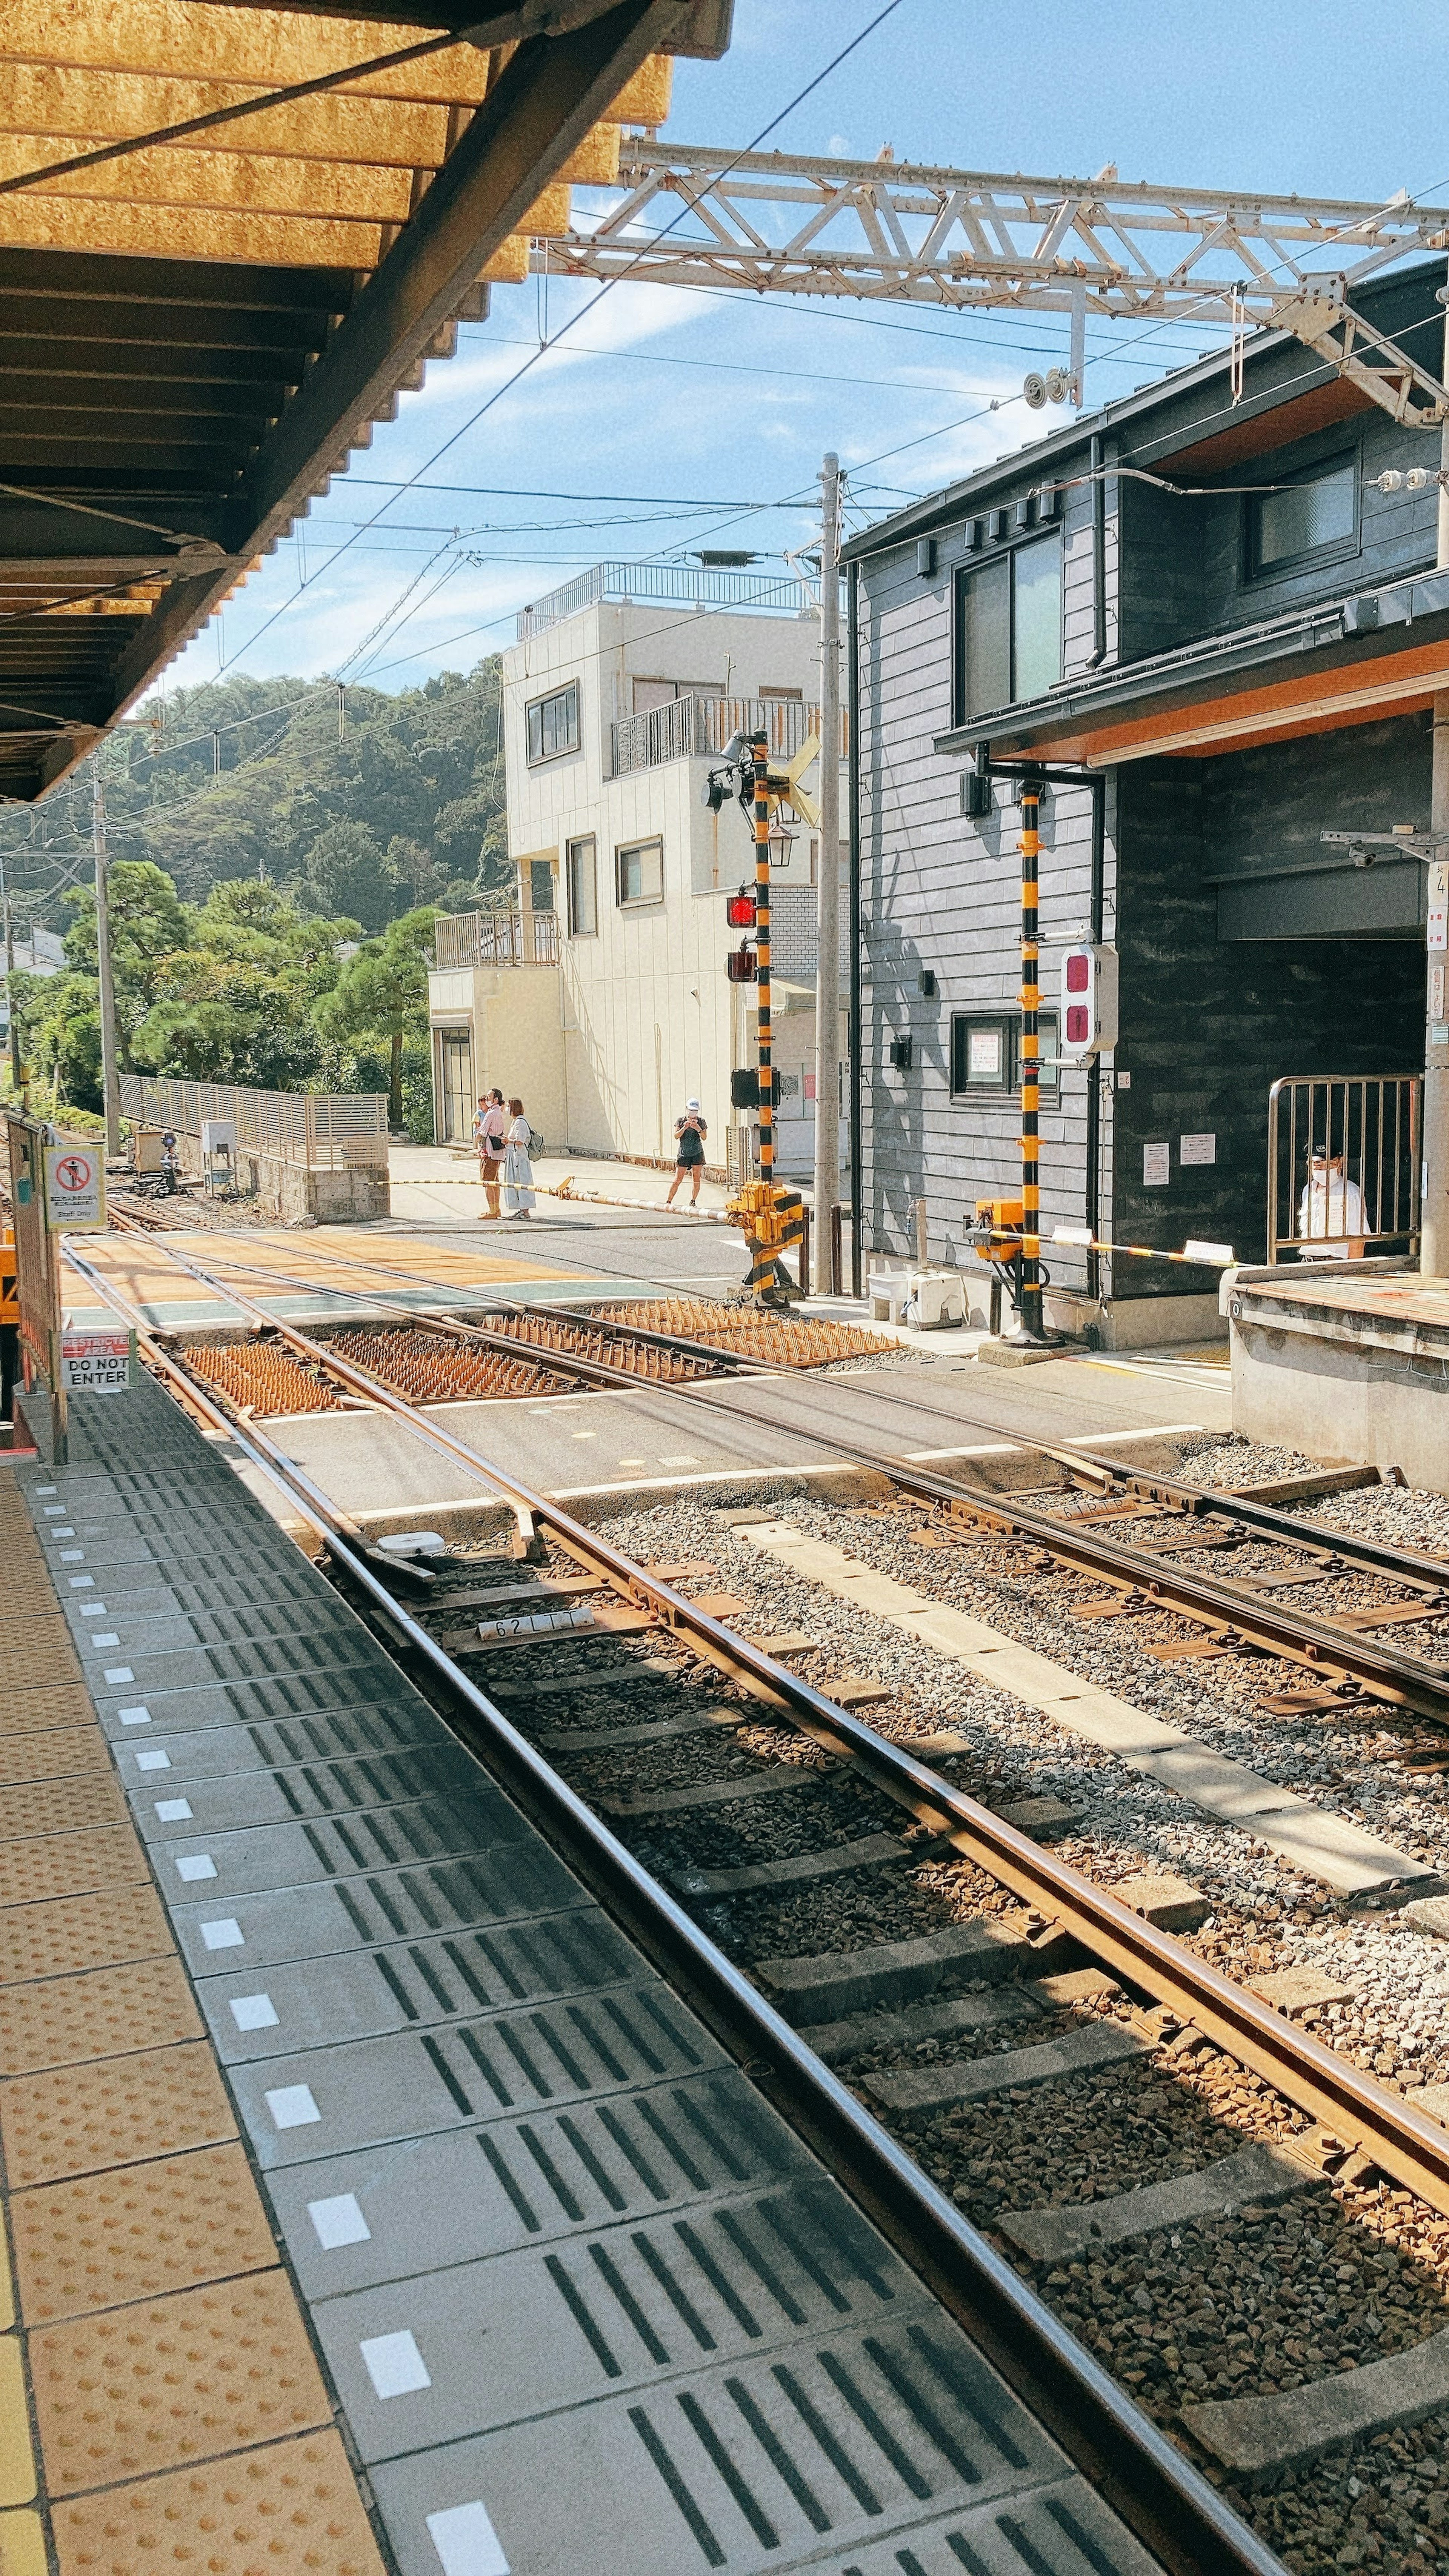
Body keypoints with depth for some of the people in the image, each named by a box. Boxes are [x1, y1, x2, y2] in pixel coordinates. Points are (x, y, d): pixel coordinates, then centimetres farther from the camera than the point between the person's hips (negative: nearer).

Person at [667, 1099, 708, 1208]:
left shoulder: (701, 1121, 4)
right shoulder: (681, 1120, 4)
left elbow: (704, 1138, -1)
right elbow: (676, 1136, -3)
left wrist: (698, 1128, -17)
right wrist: (685, 1128, -16)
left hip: (698, 1153, 1)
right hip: (683, 1153, -1)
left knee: (696, 1179, 0)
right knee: (678, 1179, -4)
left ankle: (693, 1202, 11)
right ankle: (668, 1201, 4)